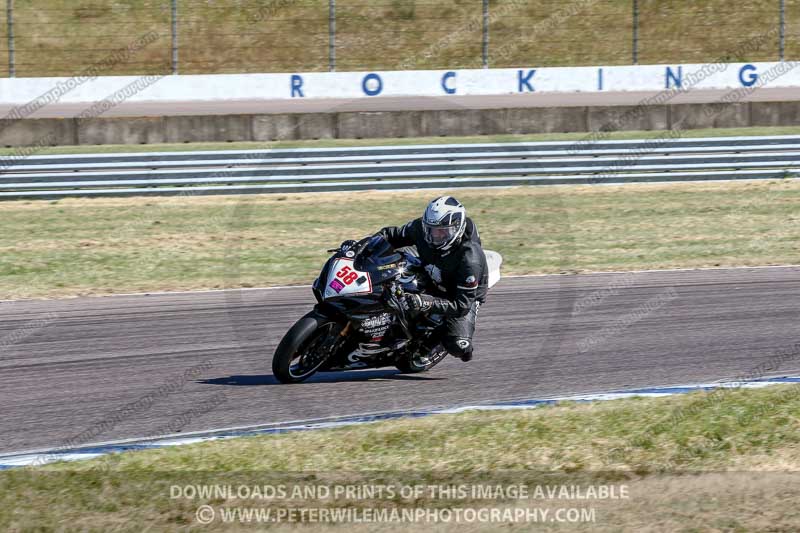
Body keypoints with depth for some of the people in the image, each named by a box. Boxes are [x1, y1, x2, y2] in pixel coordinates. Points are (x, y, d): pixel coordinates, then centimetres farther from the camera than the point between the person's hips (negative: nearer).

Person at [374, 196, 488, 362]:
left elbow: (462, 306, -36)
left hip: (467, 296, -5)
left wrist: (426, 303, -49)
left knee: (458, 345, -28)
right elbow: (394, 234, 0)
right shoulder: (420, 227, -22)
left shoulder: (470, 258, -37)